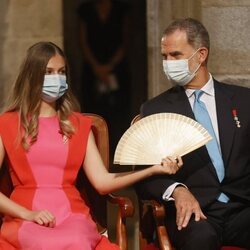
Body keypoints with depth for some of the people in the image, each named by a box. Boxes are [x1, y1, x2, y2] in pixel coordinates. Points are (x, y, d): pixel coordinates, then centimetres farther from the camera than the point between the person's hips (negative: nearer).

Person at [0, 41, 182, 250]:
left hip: (72, 216, 2)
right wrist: (27, 214, -12)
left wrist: (153, 170, -3)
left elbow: (103, 182, 8)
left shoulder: (79, 125, 20)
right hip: (26, 220, -2)